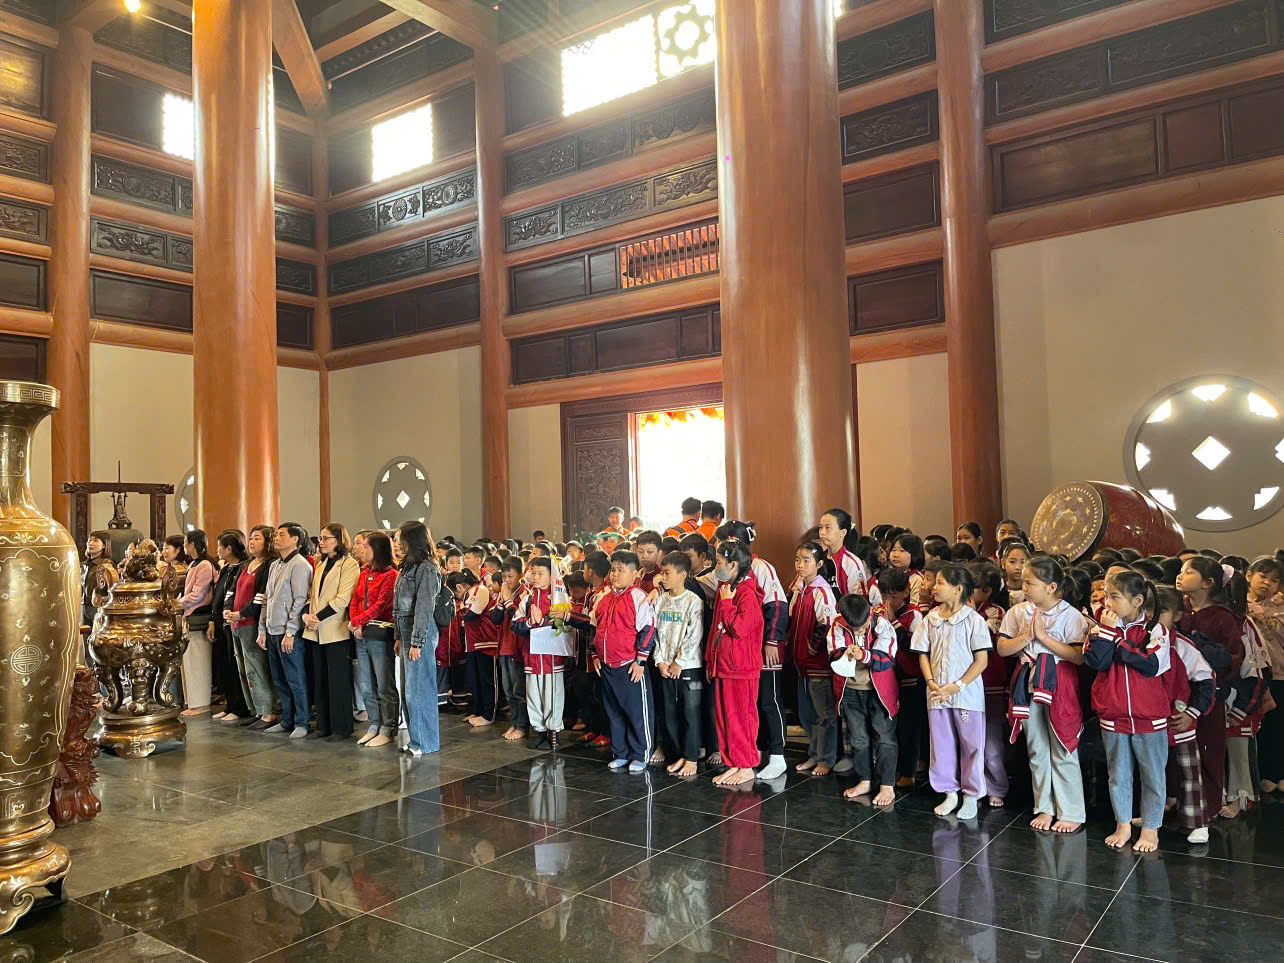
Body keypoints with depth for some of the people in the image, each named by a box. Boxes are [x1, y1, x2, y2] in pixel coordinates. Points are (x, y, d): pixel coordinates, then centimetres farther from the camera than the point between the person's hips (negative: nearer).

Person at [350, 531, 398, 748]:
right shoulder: (364, 574, 14)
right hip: (362, 635, 8)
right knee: (366, 686, 14)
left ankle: (387, 730, 7)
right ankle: (374, 726, 24)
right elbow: (355, 602, 10)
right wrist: (355, 624, -6)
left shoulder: (390, 575, -10)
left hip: (381, 634, -8)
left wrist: (357, 621, -13)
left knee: (385, 686, -2)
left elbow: (381, 605, -15)